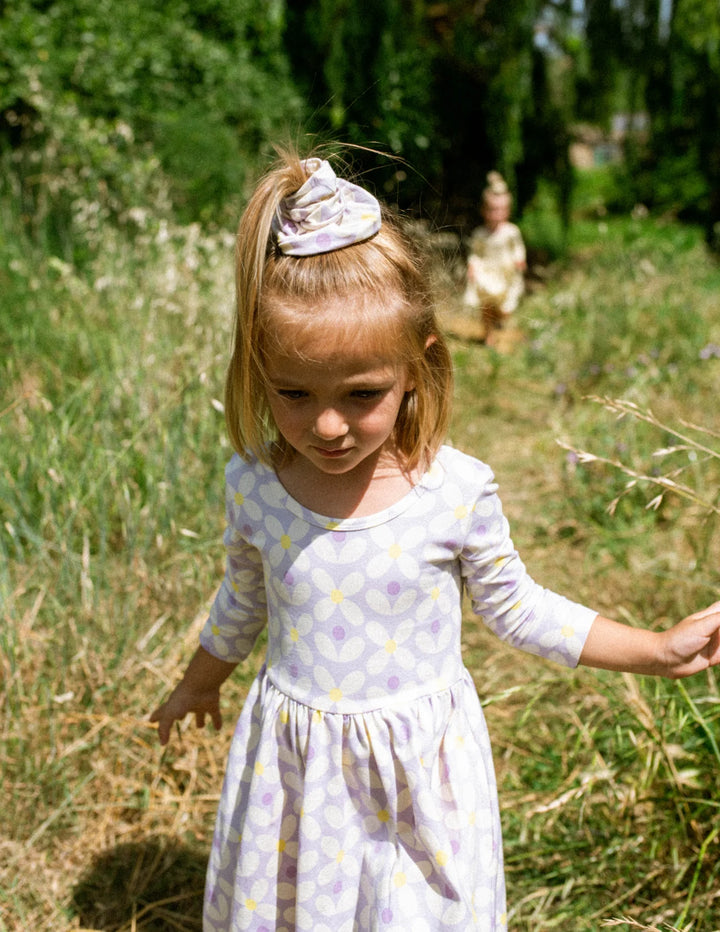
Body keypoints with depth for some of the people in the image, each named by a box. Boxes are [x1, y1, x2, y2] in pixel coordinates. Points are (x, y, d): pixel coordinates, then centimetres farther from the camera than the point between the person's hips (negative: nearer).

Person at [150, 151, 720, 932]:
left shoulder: (457, 492, -20)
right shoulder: (252, 484, -13)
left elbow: (513, 605, -3)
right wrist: (198, 685, 23)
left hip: (416, 767, -2)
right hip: (291, 769, 2)